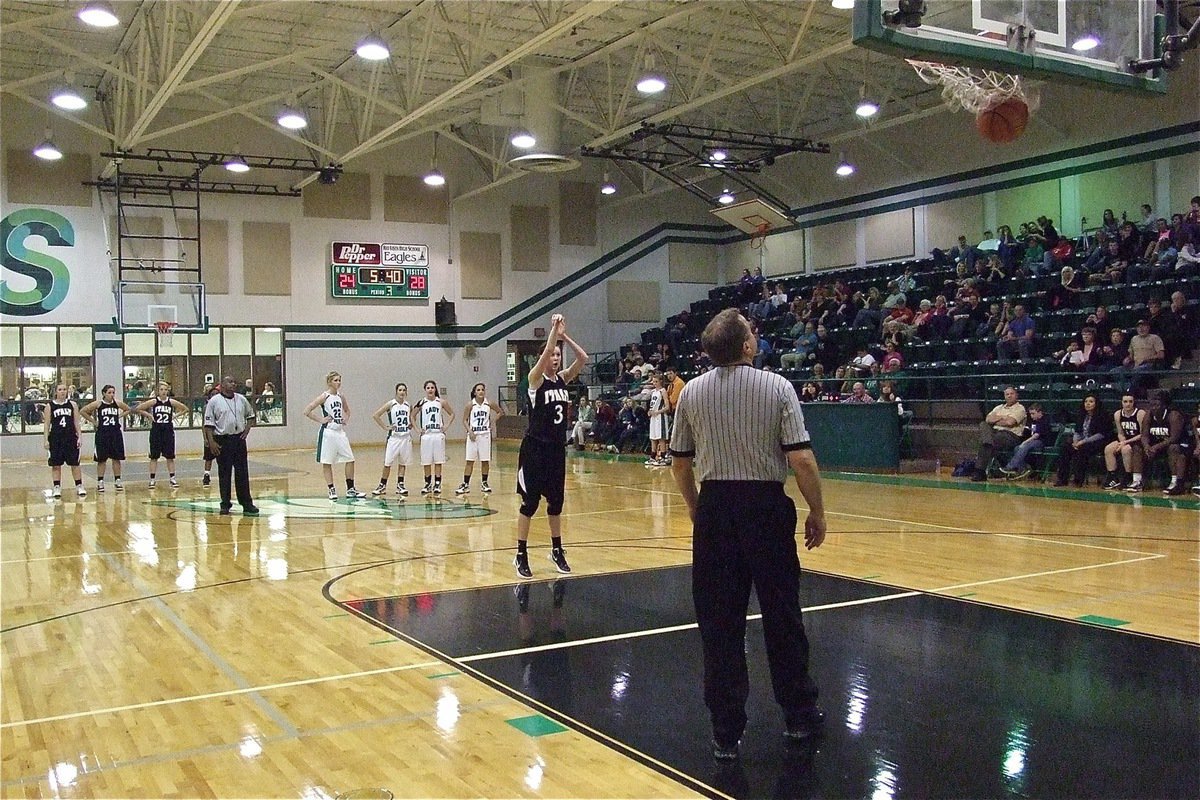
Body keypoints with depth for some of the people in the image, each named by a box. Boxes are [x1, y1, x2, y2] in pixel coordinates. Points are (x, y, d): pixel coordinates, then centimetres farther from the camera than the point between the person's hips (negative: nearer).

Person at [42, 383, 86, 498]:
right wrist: (46, 440, -4)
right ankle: (57, 488, 10)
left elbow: (76, 422, 6)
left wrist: (80, 436, -1)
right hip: (55, 438, -1)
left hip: (71, 437, 1)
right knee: (56, 465, 3)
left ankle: (79, 486, 7)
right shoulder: (49, 406, 2)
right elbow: (47, 424, 2)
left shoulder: (72, 404, 5)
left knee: (75, 463, 2)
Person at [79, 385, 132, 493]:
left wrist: (119, 416, 5)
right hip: (102, 434, -2)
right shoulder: (98, 404, -6)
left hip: (115, 433, 2)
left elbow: (128, 410, 19)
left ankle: (117, 481, 14)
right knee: (101, 459, 3)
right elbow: (82, 411, -2)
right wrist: (93, 421, -3)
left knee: (116, 458, 5)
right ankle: (100, 482, 10)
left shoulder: (118, 403, 1)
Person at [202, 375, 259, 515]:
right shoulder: (214, 401, -4)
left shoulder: (241, 399, 7)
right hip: (222, 441, -3)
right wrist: (211, 442, -12)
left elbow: (250, 415, 21)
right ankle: (225, 504, 13)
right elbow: (209, 423, -6)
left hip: (239, 439, 3)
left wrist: (247, 429, 5)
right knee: (224, 473, 4)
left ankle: (247, 504, 5)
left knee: (242, 473, 2)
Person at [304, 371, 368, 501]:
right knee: (327, 462, 1)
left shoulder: (340, 396, 9)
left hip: (340, 432, 6)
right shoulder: (324, 396, -9)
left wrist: (346, 419, 12)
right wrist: (320, 420, -13)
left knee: (350, 460, 3)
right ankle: (331, 490, 9)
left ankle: (350, 490, 11)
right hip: (328, 432, -6)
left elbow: (347, 410, 29)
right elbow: (307, 411, -14)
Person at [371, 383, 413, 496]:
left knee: (403, 463, 7)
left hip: (406, 437, 4)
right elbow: (375, 415, -9)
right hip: (394, 437, -4)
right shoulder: (390, 404, -7)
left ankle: (400, 485, 14)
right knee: (388, 463, -1)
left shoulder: (408, 405, 5)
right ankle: (382, 485, 10)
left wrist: (411, 425, 7)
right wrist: (385, 427, -10)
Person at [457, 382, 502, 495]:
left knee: (485, 460, 5)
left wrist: (493, 421, 0)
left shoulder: (489, 404, -1)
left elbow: (500, 412, 12)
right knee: (470, 461, -1)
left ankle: (484, 483, 17)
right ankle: (466, 484, 2)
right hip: (473, 435, -1)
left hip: (485, 434, 1)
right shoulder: (470, 405, -4)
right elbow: (465, 420, -1)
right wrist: (470, 431, -13)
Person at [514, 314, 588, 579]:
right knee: (530, 501, -2)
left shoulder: (563, 378, 7)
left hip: (557, 447, 6)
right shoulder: (536, 379, -8)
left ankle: (557, 551, 25)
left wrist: (564, 335, -7)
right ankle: (521, 555, 7)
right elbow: (545, 353, -26)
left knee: (556, 500, 13)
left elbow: (583, 357, -4)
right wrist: (554, 330, -22)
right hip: (535, 448, -6)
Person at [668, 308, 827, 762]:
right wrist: (817, 513, -1)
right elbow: (801, 459, -12)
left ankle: (726, 732, 13)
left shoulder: (691, 392, 2)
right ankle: (799, 715, 28)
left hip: (714, 508, 2)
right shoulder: (776, 387, -8)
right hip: (766, 506, -2)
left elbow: (680, 463, 7)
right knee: (781, 615, 12)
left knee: (720, 623, 7)